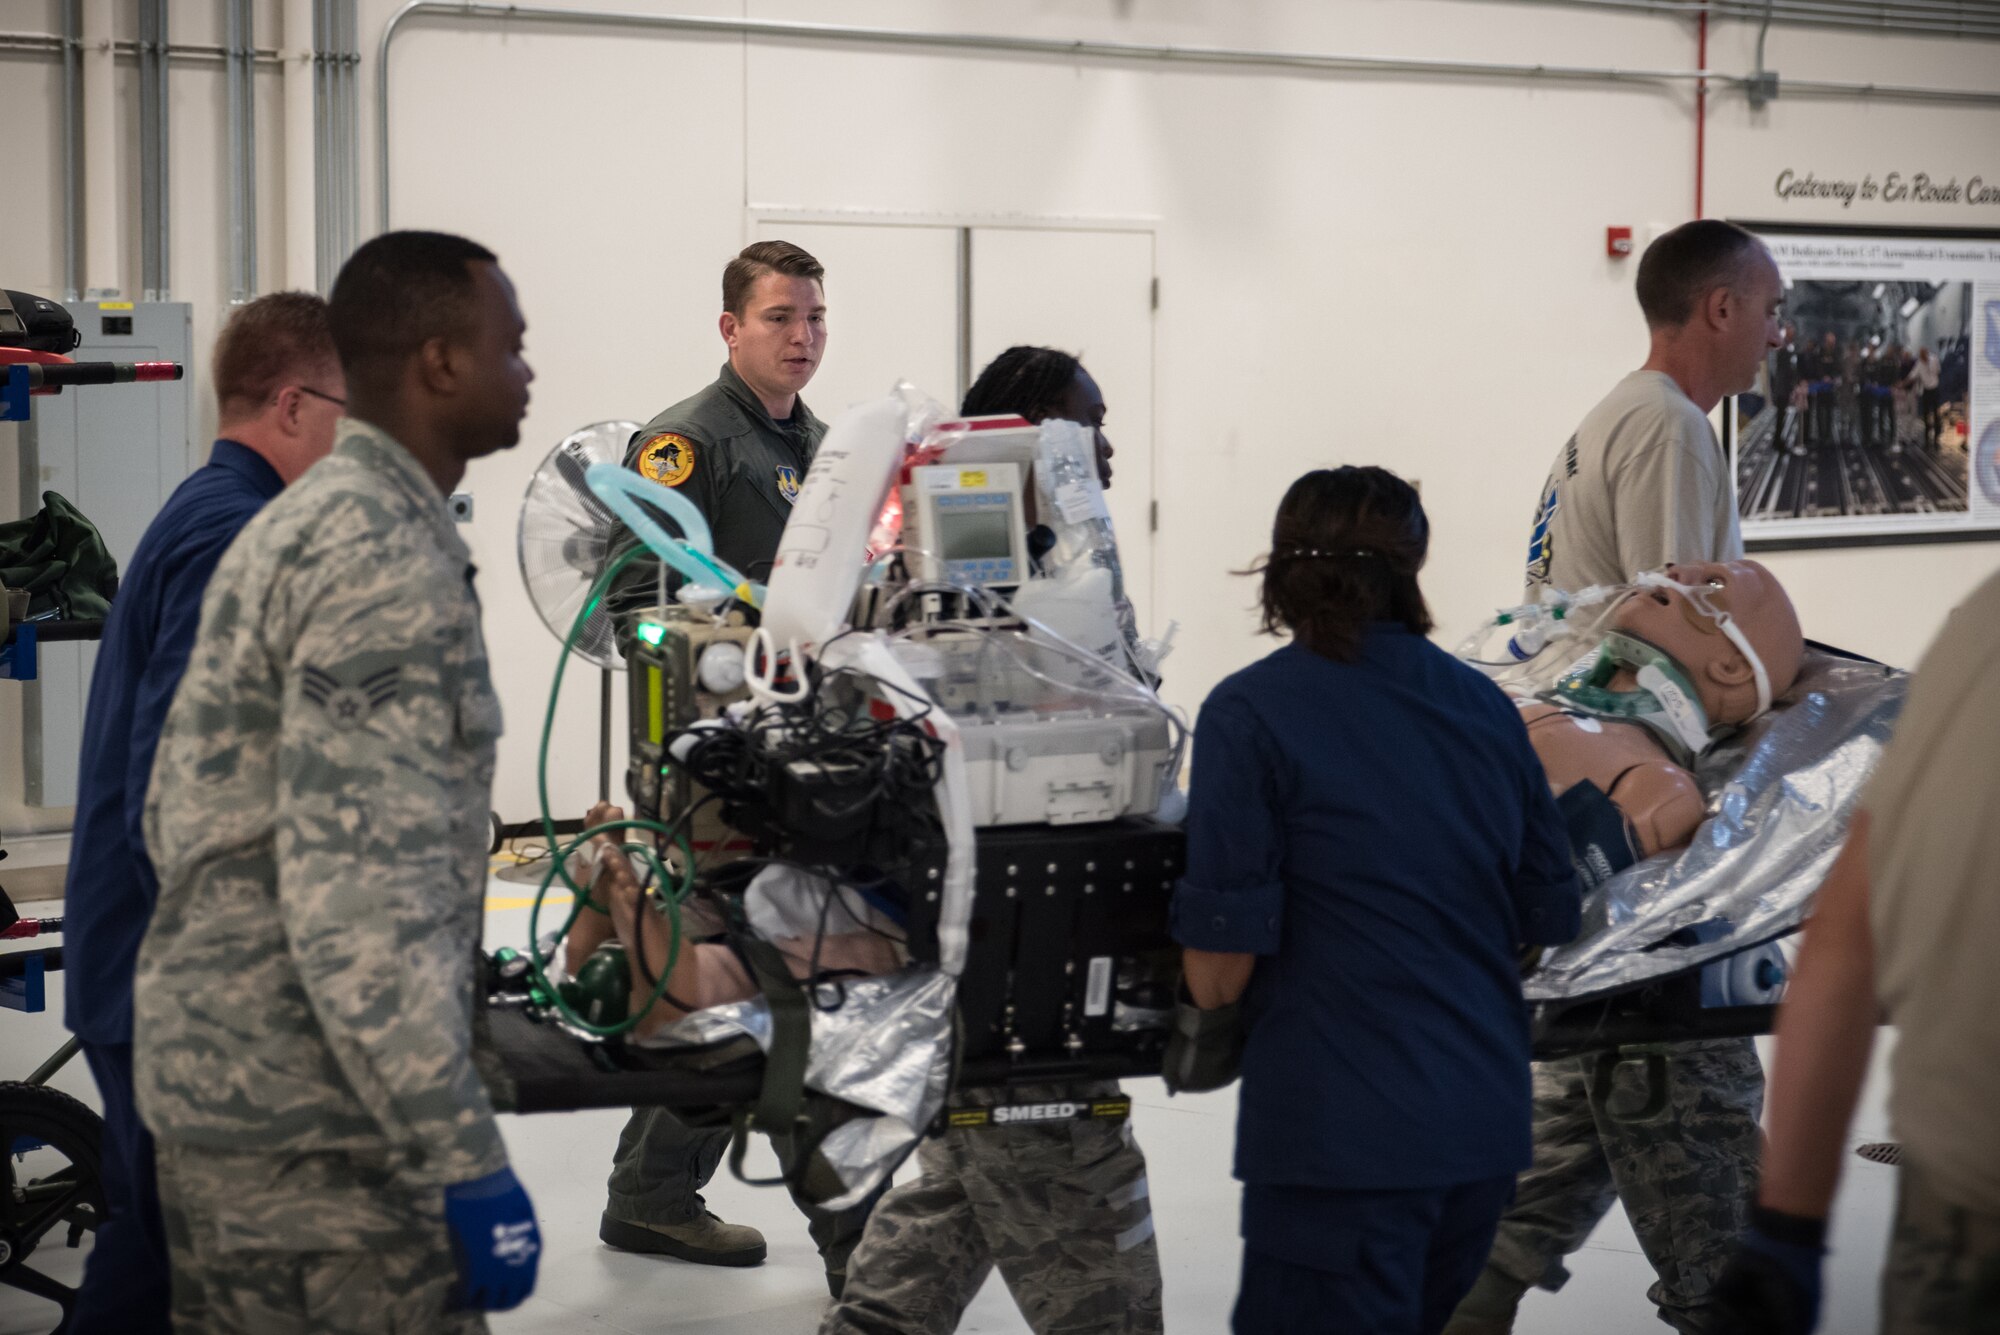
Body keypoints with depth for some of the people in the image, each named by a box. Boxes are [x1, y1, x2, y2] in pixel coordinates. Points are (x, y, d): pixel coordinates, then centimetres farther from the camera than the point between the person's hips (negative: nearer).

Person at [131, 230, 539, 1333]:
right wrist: (468, 1166, -23)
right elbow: (360, 892, -24)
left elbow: (176, 810, 19)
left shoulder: (291, 527, 14)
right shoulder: (387, 558, -17)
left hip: (205, 1069, 10)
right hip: (312, 1117, -10)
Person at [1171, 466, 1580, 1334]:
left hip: (1340, 1130, -6)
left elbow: (1225, 952, -13)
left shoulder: (1250, 714, -9)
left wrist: (1208, 1017, 8)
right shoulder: (1484, 706, 8)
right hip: (1485, 1122, 7)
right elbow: (1546, 916, 12)